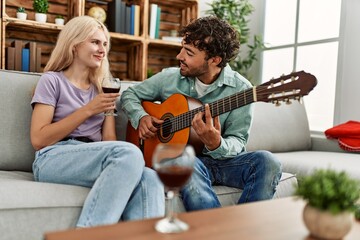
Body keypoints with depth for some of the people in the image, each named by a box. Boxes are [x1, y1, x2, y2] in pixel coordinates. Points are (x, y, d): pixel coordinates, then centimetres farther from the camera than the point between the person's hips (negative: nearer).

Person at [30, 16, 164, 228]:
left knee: (150, 179, -29)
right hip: (53, 160, -4)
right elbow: (38, 139, -5)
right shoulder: (52, 80, 6)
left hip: (95, 161, 4)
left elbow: (109, 139, 12)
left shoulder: (102, 88, 21)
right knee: (129, 153, -34)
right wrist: (88, 110, -8)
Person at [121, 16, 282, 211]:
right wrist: (141, 118, -7)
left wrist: (217, 145, -31)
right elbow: (129, 94, 14)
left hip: (224, 159, 0)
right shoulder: (170, 78, 1)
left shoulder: (240, 89, -8)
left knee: (267, 162, -30)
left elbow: (238, 140, -8)